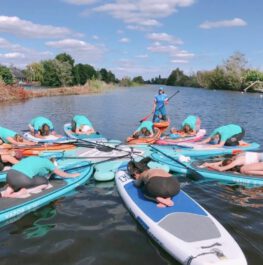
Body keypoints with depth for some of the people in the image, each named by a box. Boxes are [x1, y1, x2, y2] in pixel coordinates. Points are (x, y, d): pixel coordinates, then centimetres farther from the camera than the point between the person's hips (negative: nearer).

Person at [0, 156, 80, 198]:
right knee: (44, 182, 13)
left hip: (9, 175, 8)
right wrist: (72, 175, 43)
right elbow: (60, 173, 27)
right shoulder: (47, 161, 14)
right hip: (22, 179, -7)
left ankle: (7, 192, 10)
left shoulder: (35, 159, 30)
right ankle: (22, 192, -7)